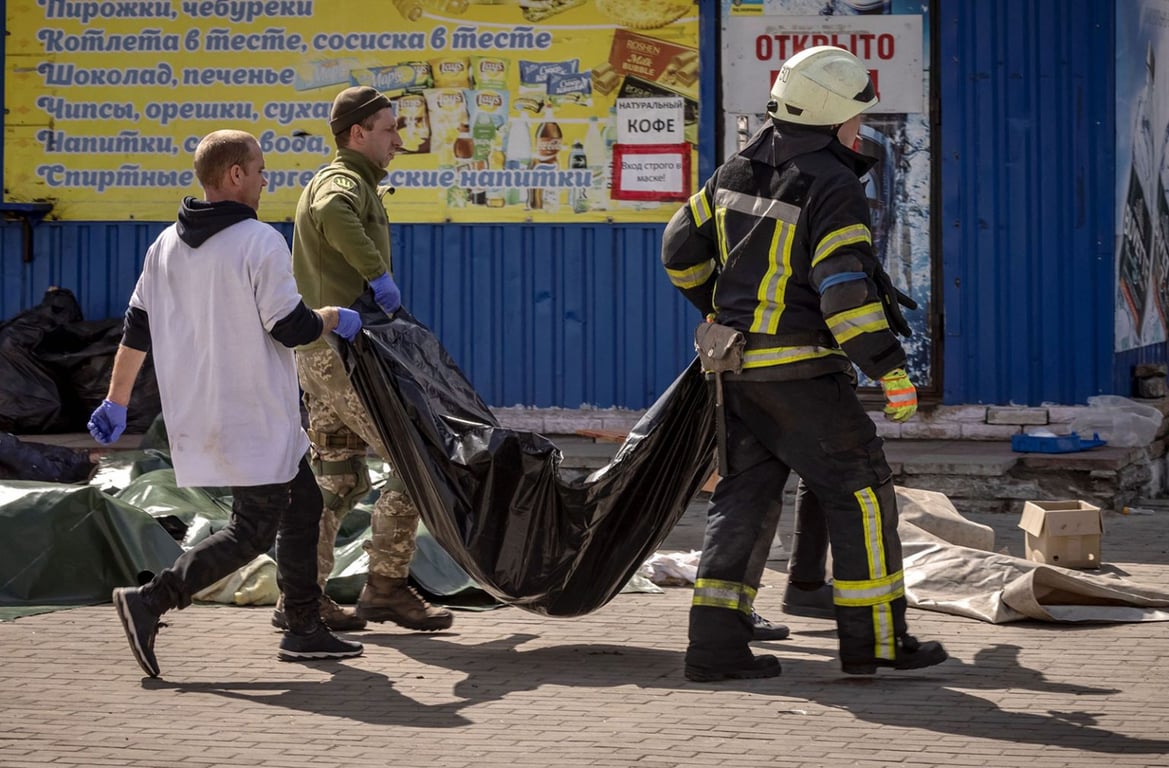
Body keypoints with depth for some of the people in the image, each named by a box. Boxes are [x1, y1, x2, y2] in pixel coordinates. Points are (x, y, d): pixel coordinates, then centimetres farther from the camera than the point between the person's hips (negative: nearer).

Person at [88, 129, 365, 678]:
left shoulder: (165, 245, 8)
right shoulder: (260, 242, -15)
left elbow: (136, 329, 10)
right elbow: (290, 328, -16)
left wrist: (116, 401, 16)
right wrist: (335, 319, 4)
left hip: (196, 412, 9)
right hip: (253, 420, -9)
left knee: (302, 504, 19)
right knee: (253, 531, -2)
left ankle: (304, 628, 22)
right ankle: (150, 601, -11)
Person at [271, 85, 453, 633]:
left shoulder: (334, 181, 23)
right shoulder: (345, 182, -10)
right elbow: (333, 214, -37)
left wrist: (389, 311, 18)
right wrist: (378, 273, -28)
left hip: (316, 354, 10)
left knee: (338, 478, 13)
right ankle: (386, 587, 0)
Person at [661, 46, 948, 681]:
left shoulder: (738, 172, 9)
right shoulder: (832, 186, -15)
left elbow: (681, 247, 18)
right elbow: (845, 288, -22)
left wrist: (718, 308, 34)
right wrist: (891, 371, -19)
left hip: (738, 366, 8)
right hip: (800, 372, -8)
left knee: (744, 497, 10)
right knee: (860, 491, 2)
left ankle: (716, 643, 5)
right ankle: (874, 639, 5)